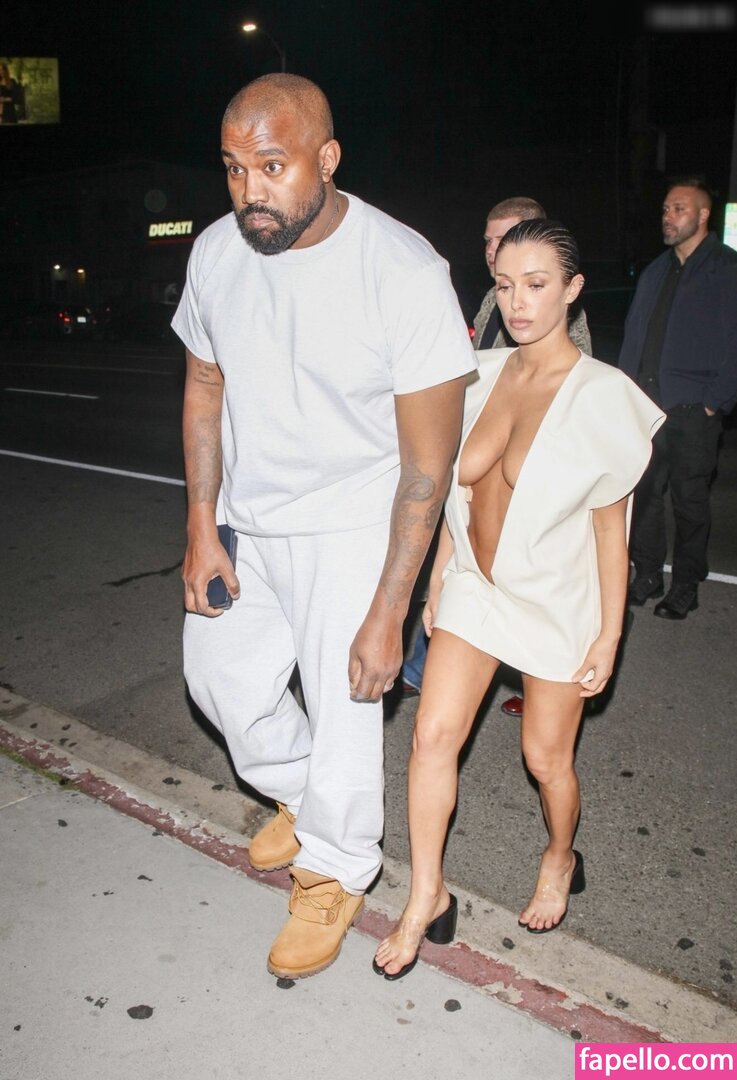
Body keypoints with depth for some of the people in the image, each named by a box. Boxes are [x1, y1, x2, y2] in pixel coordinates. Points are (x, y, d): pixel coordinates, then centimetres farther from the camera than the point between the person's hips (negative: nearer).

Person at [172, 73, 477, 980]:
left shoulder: (406, 274, -23)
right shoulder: (216, 252, -6)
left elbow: (428, 462, -20)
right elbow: (205, 388, 6)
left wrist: (386, 615, -21)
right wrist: (201, 529, 0)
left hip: (349, 529, -5)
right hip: (244, 519, 6)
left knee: (342, 712, 0)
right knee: (223, 679, 17)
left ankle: (337, 872, 32)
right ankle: (301, 799, 48)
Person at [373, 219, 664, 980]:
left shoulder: (600, 397, -17)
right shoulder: (485, 375, -3)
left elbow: (610, 525, -12)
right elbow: (459, 489, 6)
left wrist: (608, 636, -9)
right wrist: (438, 578, 11)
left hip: (557, 601, -4)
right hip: (474, 586, 4)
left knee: (545, 757, 12)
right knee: (433, 734, 0)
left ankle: (560, 862, 45)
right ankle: (427, 900, 20)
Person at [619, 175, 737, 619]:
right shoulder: (656, 271, 18)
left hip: (692, 409, -5)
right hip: (646, 404, 5)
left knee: (689, 499, 4)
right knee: (644, 491, 8)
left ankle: (686, 585, 18)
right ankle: (648, 574, 22)